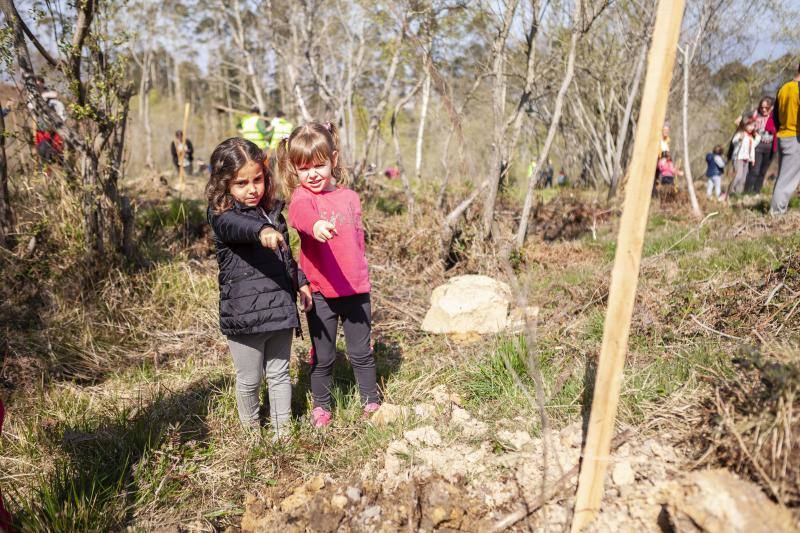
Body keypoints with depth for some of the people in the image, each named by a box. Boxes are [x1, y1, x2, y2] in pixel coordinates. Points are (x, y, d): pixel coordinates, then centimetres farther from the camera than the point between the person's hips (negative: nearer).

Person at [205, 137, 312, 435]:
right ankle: (251, 430, 35)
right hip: (243, 314, -5)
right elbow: (238, 227, -37)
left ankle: (283, 431, 31)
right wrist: (262, 231, -56)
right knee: (250, 380, 11)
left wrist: (301, 283, 20)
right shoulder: (223, 216, -11)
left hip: (280, 307, 5)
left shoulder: (272, 211, 9)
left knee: (279, 374, 16)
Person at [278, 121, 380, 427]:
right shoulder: (302, 196, -8)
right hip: (320, 292, -2)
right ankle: (321, 405, 33)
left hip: (356, 290, 3)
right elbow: (299, 213, -34)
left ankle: (371, 402, 32)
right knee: (323, 357, 12)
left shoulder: (350, 197, 5)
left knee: (361, 352, 14)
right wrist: (315, 224, -57)